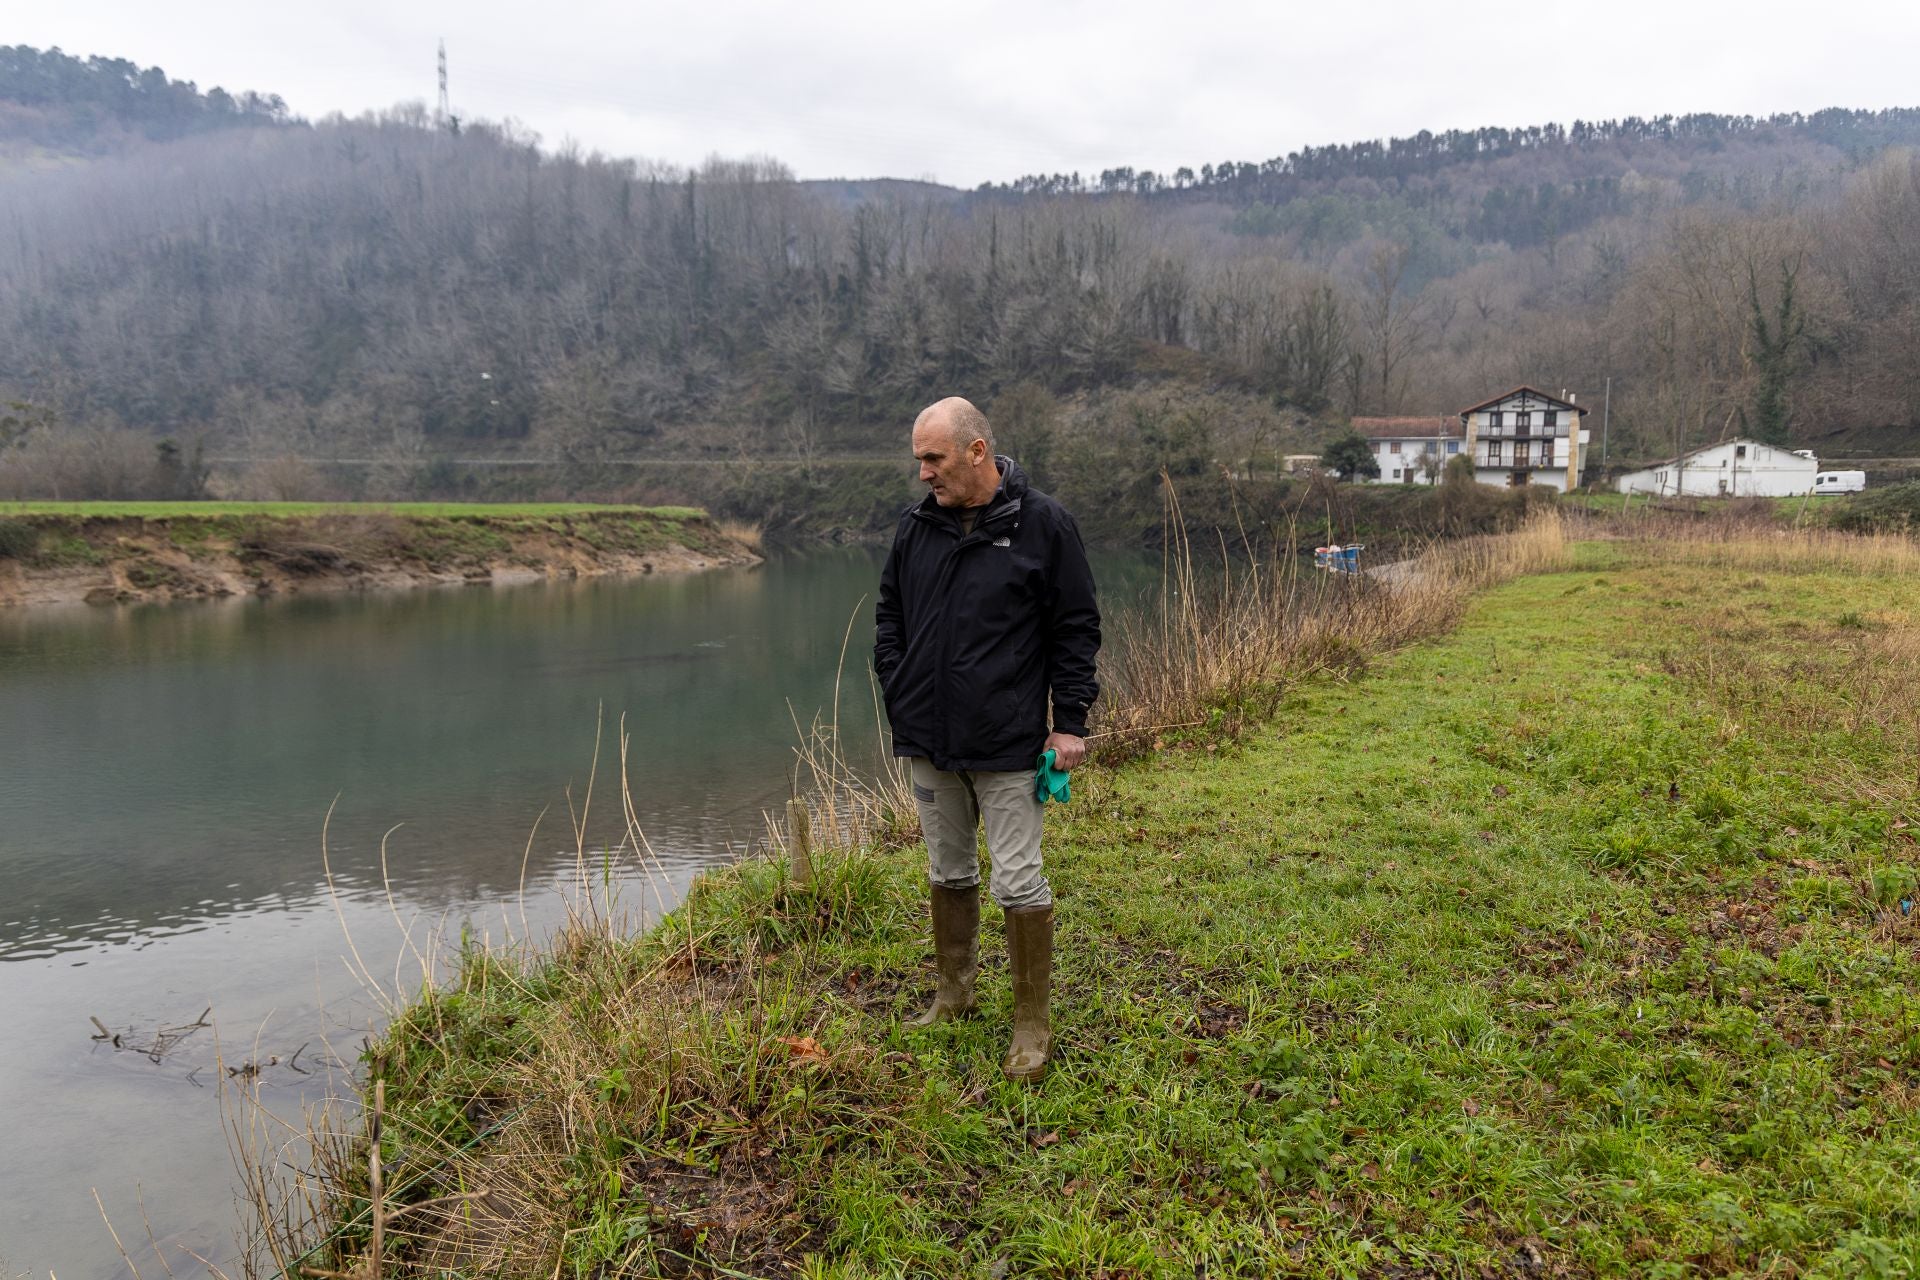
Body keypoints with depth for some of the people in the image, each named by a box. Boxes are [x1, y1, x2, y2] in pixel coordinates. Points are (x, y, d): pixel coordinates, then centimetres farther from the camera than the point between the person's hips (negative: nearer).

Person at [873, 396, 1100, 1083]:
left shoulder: (1042, 524, -8)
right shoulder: (917, 525, 5)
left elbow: (1076, 628, -4)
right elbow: (889, 614, 17)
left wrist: (1070, 722, -7)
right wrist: (897, 691, 5)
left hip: (1007, 745, -5)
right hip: (929, 742, 5)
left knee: (1019, 883, -1)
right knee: (948, 872, 18)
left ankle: (1032, 1025, 14)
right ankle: (955, 990, 36)